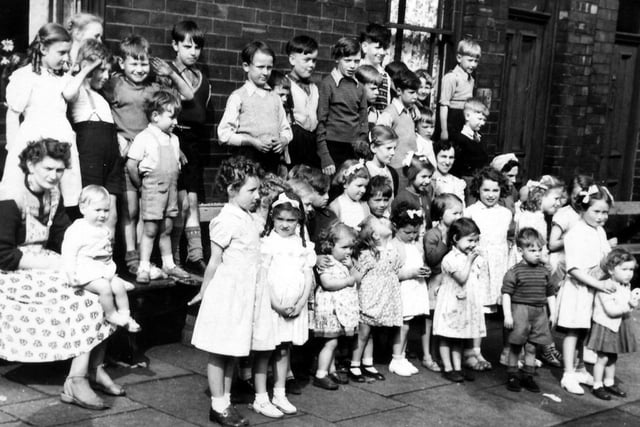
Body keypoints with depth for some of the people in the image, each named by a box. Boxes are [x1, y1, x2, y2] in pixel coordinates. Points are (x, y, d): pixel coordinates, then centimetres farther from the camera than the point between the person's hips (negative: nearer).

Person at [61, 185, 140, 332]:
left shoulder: (105, 230, 13)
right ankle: (111, 315, -8)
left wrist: (111, 268, 24)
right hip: (87, 272, -7)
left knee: (119, 286, -10)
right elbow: (68, 253, -15)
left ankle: (125, 315, 0)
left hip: (106, 270, 7)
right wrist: (71, 274, -23)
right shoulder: (77, 230, -11)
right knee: (104, 287, -26)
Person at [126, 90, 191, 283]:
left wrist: (172, 182, 10)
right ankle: (144, 268, 2)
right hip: (152, 189, -6)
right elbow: (131, 164, -11)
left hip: (171, 188, 6)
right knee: (150, 229, -3)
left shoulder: (173, 139, 11)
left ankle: (169, 265, 22)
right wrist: (141, 185, -5)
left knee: (166, 229, 13)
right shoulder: (144, 138, -10)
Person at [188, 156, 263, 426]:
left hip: (243, 295, 8)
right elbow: (215, 262, -10)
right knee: (218, 352, 3)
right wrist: (203, 293, -4)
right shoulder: (226, 221, -16)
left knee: (232, 352, 14)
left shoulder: (248, 219, 10)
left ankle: (225, 401, 23)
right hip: (225, 295, -8)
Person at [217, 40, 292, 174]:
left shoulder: (275, 98, 15)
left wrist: (283, 140, -3)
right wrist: (252, 142, -14)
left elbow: (285, 129, 20)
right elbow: (224, 135, -6)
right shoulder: (238, 97, 0)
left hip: (273, 161, 4)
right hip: (248, 160, -4)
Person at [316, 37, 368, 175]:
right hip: (333, 148, -4)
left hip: (355, 150, 4)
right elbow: (320, 122, -5)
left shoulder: (359, 87, 10)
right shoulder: (327, 84, -4)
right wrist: (325, 158, -10)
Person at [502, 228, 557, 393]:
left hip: (539, 313, 4)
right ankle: (512, 376, 17)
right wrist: (507, 315, -14)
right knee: (515, 346, 5)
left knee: (531, 347, 9)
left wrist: (553, 313, 12)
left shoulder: (544, 271, 7)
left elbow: (550, 293, 16)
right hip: (520, 311, -4)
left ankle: (528, 376, 20)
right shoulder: (514, 272, -8)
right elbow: (506, 294, -10)